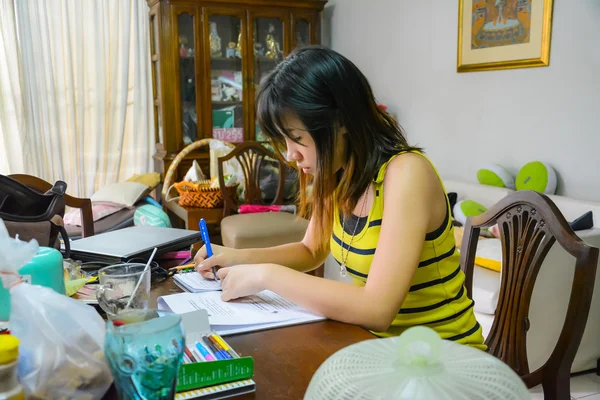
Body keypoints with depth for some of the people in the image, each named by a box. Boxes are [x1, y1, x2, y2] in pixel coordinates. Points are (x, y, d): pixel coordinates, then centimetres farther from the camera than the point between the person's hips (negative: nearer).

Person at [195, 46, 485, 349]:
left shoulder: (406, 173, -24)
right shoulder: (337, 176, -2)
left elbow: (376, 309, -31)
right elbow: (312, 251, 14)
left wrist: (267, 275, -23)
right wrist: (240, 258, -2)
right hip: (377, 343, 6)